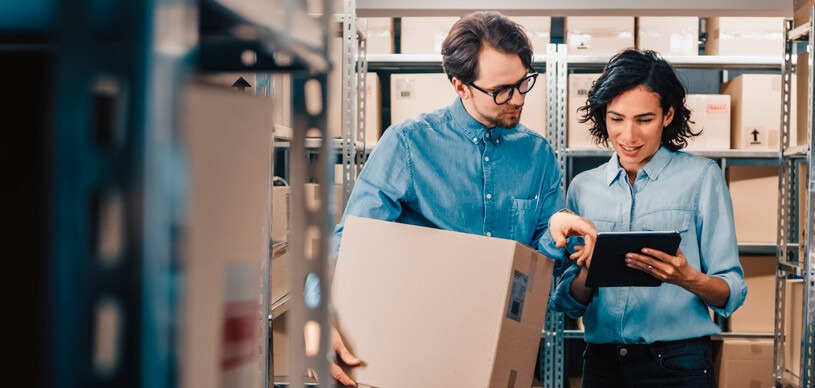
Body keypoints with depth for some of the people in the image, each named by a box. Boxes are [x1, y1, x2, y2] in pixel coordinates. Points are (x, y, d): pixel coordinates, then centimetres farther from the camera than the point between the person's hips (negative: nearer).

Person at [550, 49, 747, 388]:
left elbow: (732, 293, -5)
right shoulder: (583, 187, 8)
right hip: (601, 360, 3)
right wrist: (588, 273, -11)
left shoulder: (701, 176, -2)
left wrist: (688, 279, -24)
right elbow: (568, 302, 9)